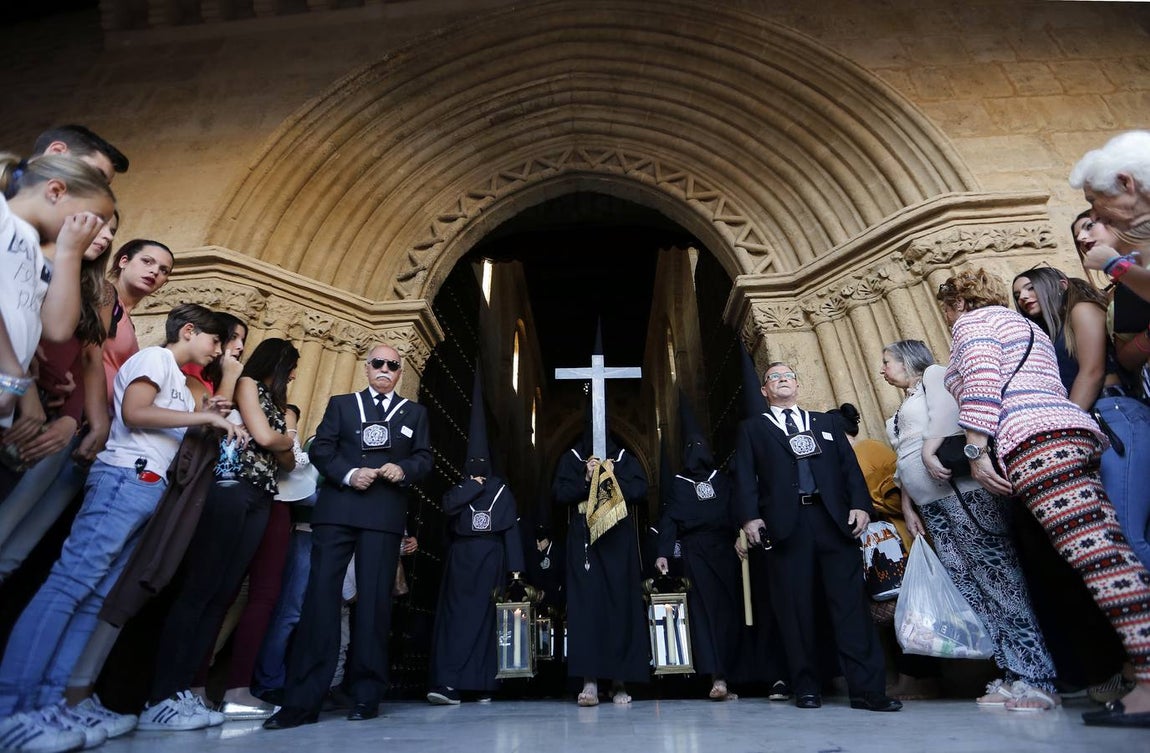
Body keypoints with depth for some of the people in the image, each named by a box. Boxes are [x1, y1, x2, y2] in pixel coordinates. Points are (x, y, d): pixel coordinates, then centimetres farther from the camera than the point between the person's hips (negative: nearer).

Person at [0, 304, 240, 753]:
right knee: (69, 584, -12)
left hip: (150, 489, 9)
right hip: (126, 479, -9)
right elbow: (133, 413, -14)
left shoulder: (176, 381, 27)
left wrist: (211, 428, 14)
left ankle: (46, 704, 3)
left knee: (96, 597, 3)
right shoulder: (155, 358, 1)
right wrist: (206, 416, -12)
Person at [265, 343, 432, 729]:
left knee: (374, 599, 1)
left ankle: (366, 694, 9)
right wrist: (348, 474, -11)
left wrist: (404, 470, -11)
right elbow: (320, 448, 6)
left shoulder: (414, 413, 18)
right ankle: (302, 699, 0)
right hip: (337, 509, 0)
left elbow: (424, 459, 10)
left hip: (385, 514, 0)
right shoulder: (340, 404, 17)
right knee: (320, 595, -5)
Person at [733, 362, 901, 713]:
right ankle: (806, 688, 8)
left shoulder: (827, 422, 23)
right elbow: (745, 476, 5)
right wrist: (750, 516, -8)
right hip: (785, 524, -1)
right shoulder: (752, 429, 16)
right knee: (795, 608, -1)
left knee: (851, 602, -3)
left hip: (835, 519, 2)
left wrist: (860, 504, -2)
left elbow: (849, 466, 13)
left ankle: (867, 689, 1)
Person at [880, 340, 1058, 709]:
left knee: (999, 579, -11)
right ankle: (1011, 676, 2)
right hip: (932, 504, 8)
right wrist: (907, 505, 18)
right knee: (969, 586, 1)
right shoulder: (905, 405, 28)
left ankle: (1036, 679, -9)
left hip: (963, 491, -8)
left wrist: (930, 447, -23)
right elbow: (905, 462, 24)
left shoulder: (933, 374, 7)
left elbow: (949, 410, -15)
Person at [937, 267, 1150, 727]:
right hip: (1073, 429, 10)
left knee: (1094, 553, -19)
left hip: (1032, 439, -10)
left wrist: (974, 450, -14)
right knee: (1109, 551, -2)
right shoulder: (1025, 327, 37)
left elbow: (981, 382, -9)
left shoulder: (973, 320, 8)